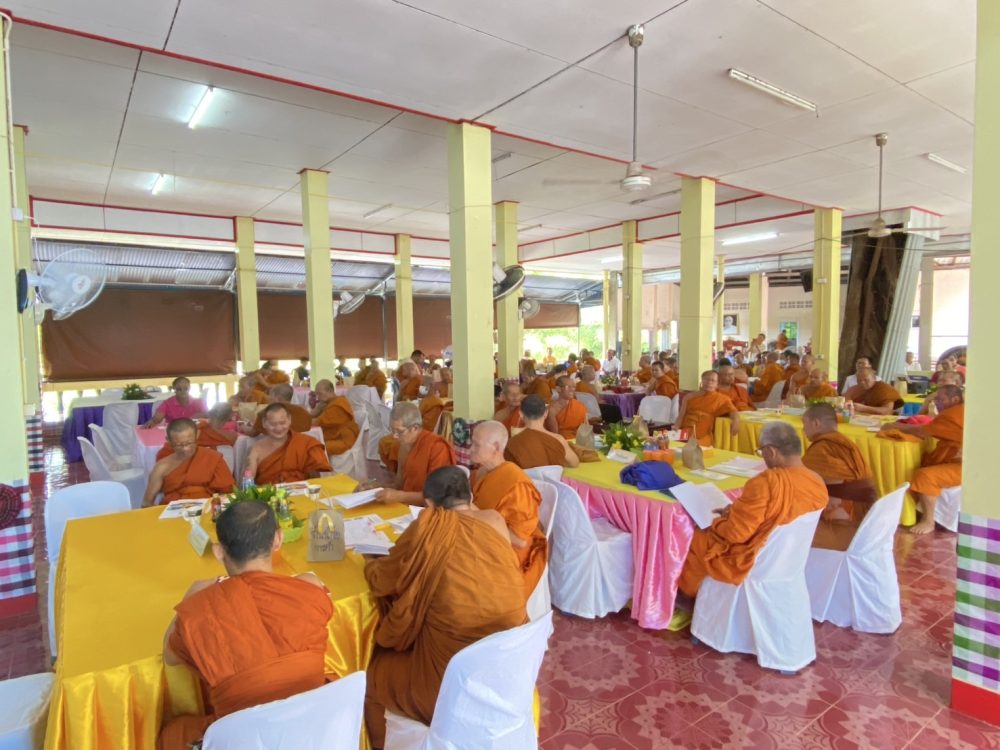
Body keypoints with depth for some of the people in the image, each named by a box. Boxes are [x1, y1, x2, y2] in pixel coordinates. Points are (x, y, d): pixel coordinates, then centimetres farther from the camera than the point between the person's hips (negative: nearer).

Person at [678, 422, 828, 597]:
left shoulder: (766, 483, -31)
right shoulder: (818, 483, -7)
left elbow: (735, 533, -23)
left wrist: (713, 523, -4)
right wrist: (737, 511, 8)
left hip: (752, 560, -8)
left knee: (693, 538, 14)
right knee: (710, 532, 25)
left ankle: (689, 596, 36)